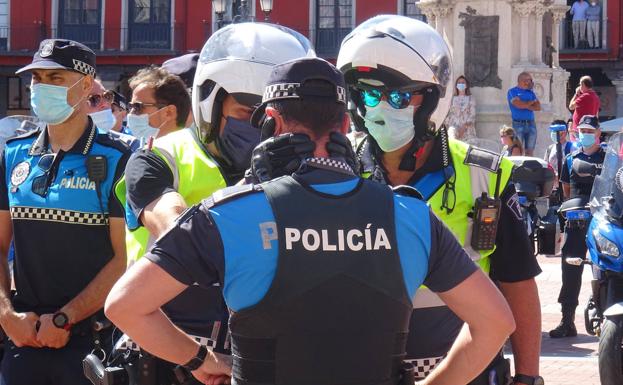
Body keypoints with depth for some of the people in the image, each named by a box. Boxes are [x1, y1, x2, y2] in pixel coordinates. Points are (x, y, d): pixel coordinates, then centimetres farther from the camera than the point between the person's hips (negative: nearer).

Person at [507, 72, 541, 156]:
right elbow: (519, 105, -14)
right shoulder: (512, 92, 1)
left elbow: (538, 107, 6)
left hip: (531, 124, 5)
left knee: (530, 151, 3)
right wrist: (532, 102, 1)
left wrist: (525, 105, -7)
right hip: (518, 124, -5)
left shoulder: (530, 92, 16)